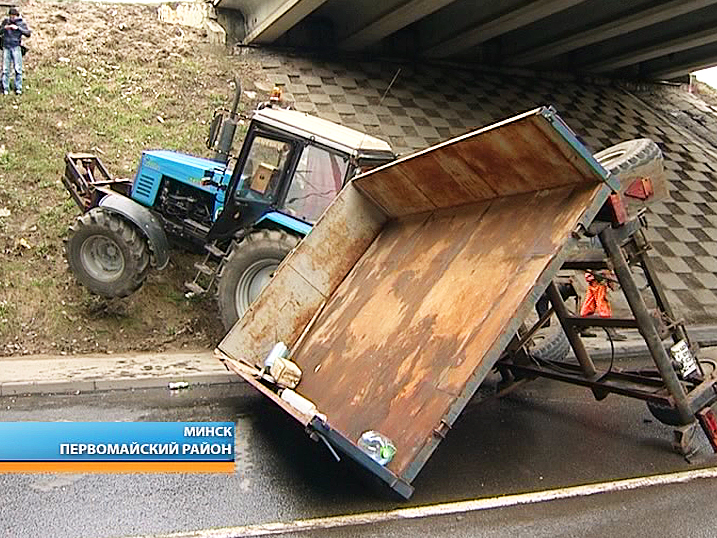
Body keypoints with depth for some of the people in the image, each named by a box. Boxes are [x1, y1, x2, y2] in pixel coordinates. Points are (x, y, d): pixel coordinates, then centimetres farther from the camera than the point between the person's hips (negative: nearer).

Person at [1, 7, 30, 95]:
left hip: (16, 47, -2)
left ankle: (18, 88, 2)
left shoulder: (21, 23, 3)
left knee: (18, 68, -5)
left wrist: (18, 28, -19)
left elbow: (28, 34, -8)